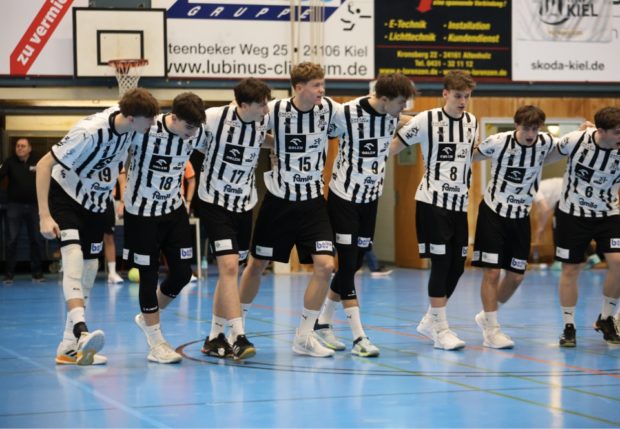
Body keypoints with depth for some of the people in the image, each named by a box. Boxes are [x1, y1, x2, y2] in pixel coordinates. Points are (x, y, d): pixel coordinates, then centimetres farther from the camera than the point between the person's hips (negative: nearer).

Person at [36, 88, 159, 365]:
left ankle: (69, 348, 10)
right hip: (65, 196, -7)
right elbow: (44, 165, -28)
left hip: (97, 203, 7)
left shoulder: (131, 125, -14)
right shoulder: (90, 133, -33)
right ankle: (81, 332, -41)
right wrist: (44, 216, -32)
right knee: (74, 255, -28)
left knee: (89, 270, 5)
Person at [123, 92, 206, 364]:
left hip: (174, 208, 5)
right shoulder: (145, 130, -25)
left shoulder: (197, 134, -9)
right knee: (149, 274, -1)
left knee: (182, 272, 3)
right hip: (141, 211, -5)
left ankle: (147, 317, 29)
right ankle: (156, 344, 11)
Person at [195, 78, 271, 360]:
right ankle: (238, 337, -17)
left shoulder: (266, 121, -7)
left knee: (230, 270, 10)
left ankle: (215, 338, 21)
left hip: (245, 203, 5)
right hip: (215, 201, -5)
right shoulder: (213, 117, -20)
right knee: (229, 266, -17)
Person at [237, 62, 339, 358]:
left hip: (312, 200, 2)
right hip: (279, 200, -2)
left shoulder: (329, 109, -5)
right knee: (257, 264, 8)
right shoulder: (274, 111, -14)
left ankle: (305, 336, 2)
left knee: (325, 265, -11)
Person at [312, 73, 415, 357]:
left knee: (353, 266, 10)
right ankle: (358, 337, -7)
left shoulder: (394, 116, -5)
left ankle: (322, 324, 25)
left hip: (371, 198, 6)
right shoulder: (346, 113, -20)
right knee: (347, 264, -8)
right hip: (343, 196, -6)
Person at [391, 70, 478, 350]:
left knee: (457, 266, 7)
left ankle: (430, 321, 24)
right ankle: (441, 330, -2)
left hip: (459, 203, 6)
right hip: (432, 201, -6)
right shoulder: (427, 120, -8)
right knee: (441, 262, -9)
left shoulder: (472, 122, 9)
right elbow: (394, 146, -5)